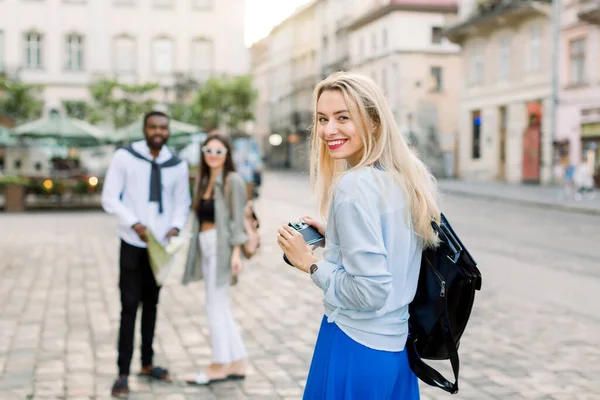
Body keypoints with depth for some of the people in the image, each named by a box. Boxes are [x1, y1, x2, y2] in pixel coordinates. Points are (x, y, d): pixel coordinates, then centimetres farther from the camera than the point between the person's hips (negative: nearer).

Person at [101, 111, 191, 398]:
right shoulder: (124, 157, -7)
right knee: (129, 306, -3)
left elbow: (182, 202, 10)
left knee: (151, 304, 15)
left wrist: (175, 226, -10)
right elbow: (110, 198, -8)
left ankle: (147, 363, 28)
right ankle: (123, 374, 4)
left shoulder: (178, 166, 2)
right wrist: (134, 223, -20)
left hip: (160, 245, 4)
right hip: (133, 244, -3)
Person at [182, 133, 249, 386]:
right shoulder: (203, 180, 15)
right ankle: (237, 364, 18)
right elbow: (200, 216, 15)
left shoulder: (233, 180, -7)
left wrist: (236, 252, -17)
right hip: (205, 246, 8)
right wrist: (195, 255, 13)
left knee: (215, 306, -3)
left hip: (222, 246, -8)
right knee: (221, 309, 10)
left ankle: (220, 365, 9)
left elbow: (237, 219, -11)